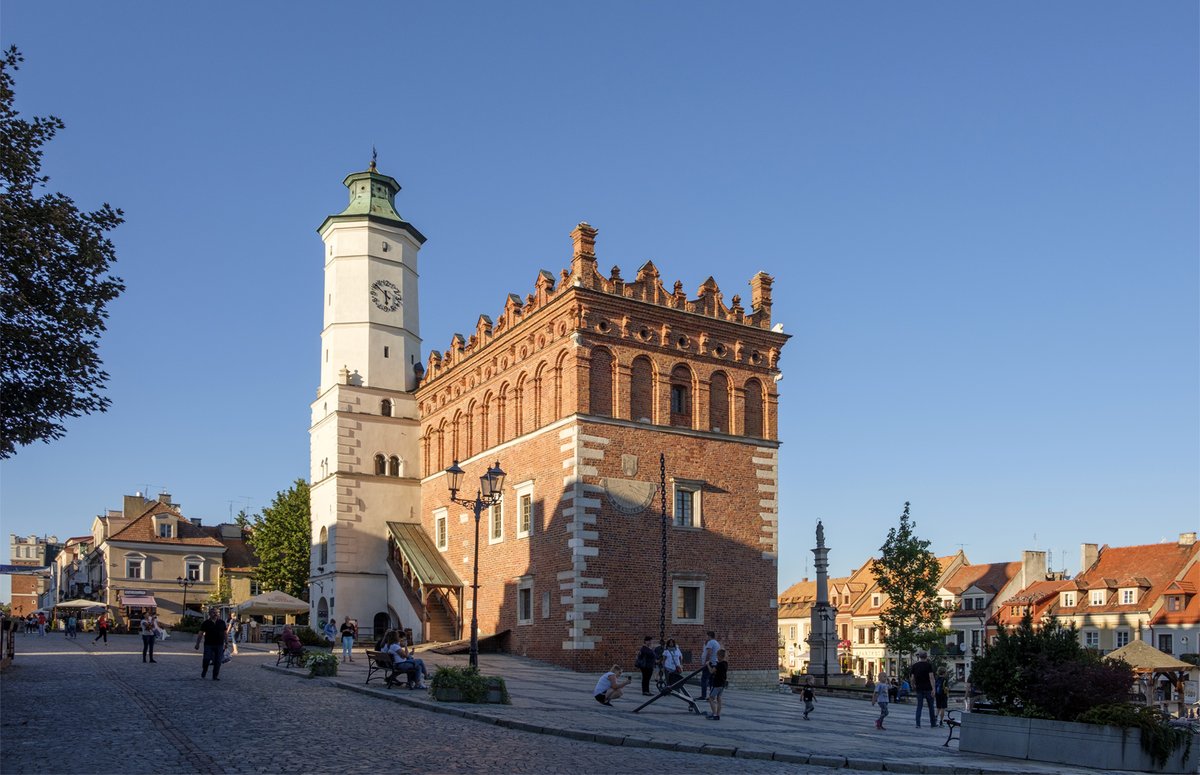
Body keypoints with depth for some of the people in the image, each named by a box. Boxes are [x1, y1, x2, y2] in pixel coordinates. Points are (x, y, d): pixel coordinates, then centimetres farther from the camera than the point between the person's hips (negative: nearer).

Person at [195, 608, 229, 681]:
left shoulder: (222, 622, 7)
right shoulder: (206, 623, 2)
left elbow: (225, 633, 11)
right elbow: (200, 634, 3)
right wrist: (197, 644, -3)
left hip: (219, 645, 1)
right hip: (208, 644, -1)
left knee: (217, 662, 1)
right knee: (206, 659, -6)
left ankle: (215, 676, 10)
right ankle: (203, 673, 21)